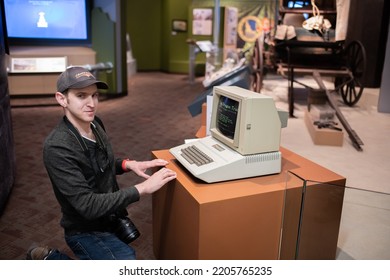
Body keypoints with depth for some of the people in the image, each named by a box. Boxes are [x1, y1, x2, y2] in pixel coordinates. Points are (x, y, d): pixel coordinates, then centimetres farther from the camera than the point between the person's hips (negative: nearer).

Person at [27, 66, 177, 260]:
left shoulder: (95, 124, -5)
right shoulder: (57, 147, -30)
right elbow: (88, 205, -33)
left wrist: (129, 164, -7)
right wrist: (143, 188, -32)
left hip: (111, 219, 8)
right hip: (88, 231, -8)